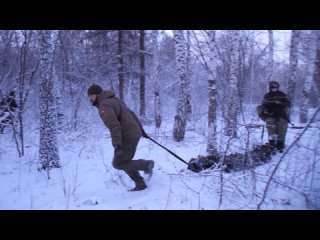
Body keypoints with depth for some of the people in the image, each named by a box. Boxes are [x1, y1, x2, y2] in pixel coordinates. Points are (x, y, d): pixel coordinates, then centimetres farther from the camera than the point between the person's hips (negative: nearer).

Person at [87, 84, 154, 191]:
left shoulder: (105, 105, -13)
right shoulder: (113, 100, 18)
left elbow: (114, 125, -27)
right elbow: (131, 114, 21)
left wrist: (116, 143, -32)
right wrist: (141, 129, 25)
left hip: (128, 137, -10)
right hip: (134, 133, 10)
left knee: (118, 163, -2)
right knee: (124, 162, 17)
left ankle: (146, 164, 5)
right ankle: (140, 184, 22)